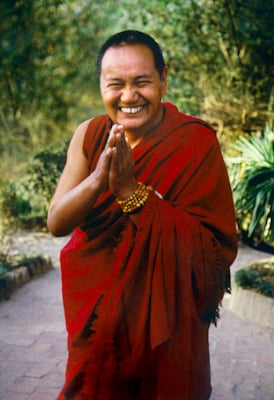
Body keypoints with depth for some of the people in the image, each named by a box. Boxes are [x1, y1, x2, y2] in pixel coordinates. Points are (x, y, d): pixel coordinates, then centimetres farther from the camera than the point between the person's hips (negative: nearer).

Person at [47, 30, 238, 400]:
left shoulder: (196, 144, -19)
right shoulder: (90, 135, -7)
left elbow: (216, 250, -23)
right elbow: (56, 223, -12)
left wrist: (132, 192, -31)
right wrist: (99, 179, -32)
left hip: (165, 324, -3)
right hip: (96, 315, 4)